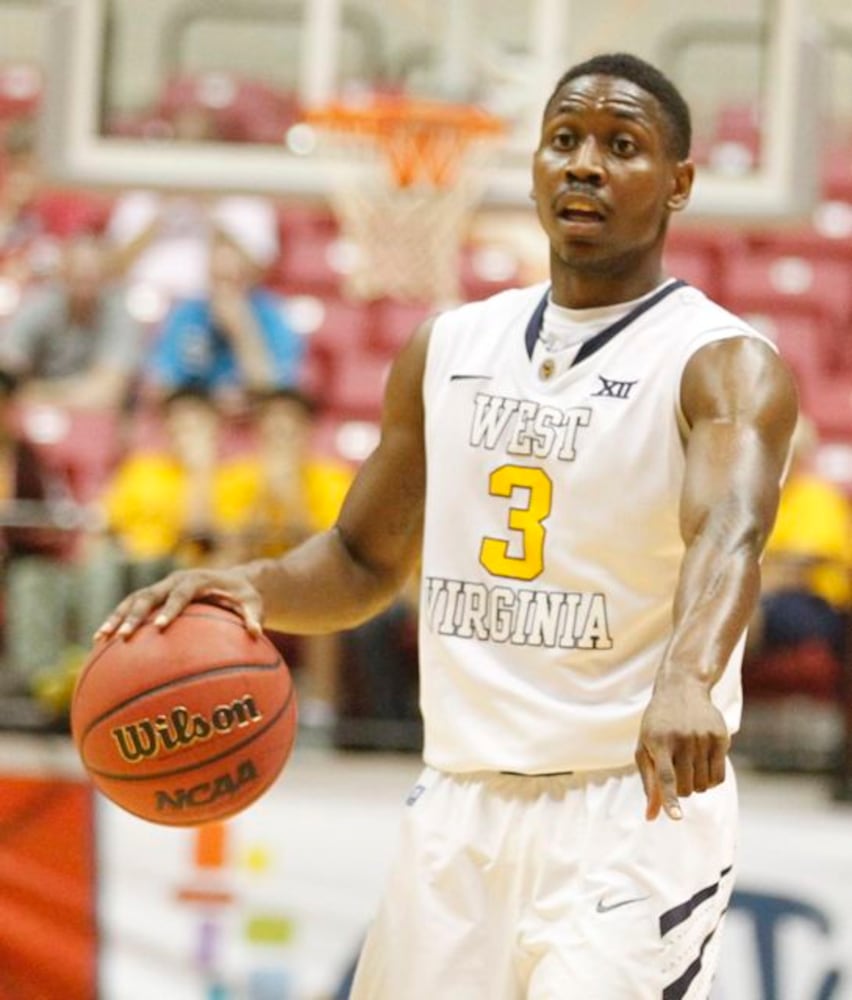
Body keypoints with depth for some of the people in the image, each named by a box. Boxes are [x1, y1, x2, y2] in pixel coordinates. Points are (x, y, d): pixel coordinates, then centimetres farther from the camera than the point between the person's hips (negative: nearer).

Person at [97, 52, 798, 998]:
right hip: (460, 806, 6)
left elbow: (730, 532, -28)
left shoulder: (725, 362, -8)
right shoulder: (447, 348, 11)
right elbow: (365, 559, 18)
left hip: (637, 812, -6)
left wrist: (687, 681, -50)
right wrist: (253, 585, -5)